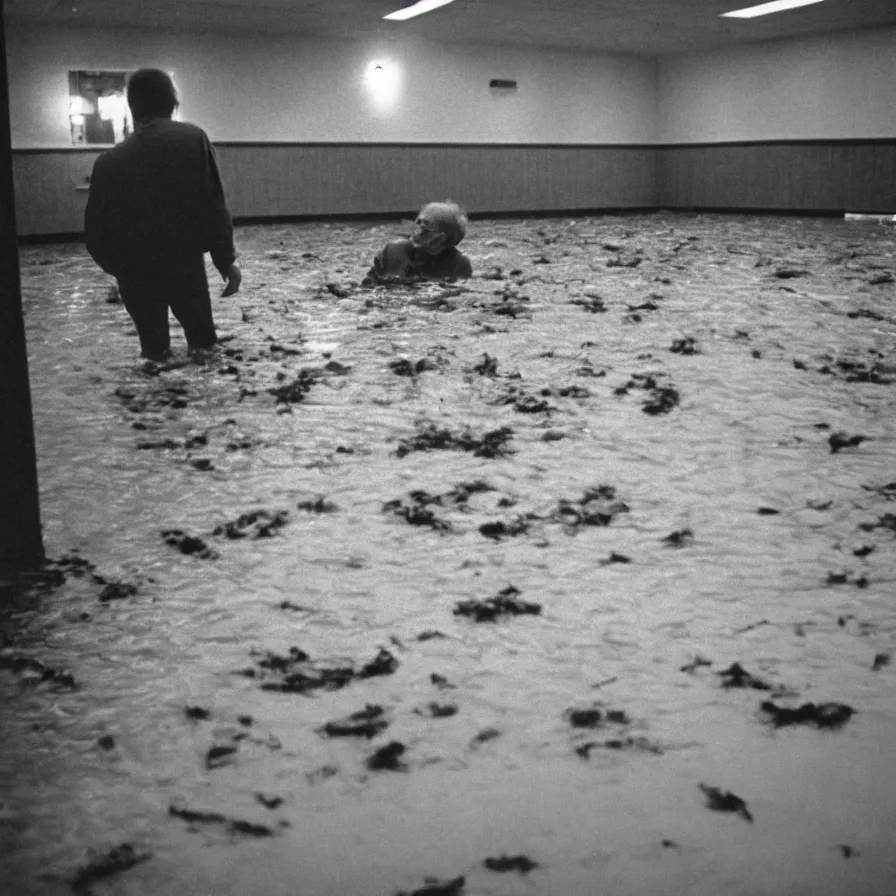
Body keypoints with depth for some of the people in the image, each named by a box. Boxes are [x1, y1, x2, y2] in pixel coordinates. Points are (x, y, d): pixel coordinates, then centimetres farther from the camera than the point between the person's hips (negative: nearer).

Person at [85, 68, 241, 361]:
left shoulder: (110, 161, -2)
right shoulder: (194, 139, -7)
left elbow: (96, 232, 1)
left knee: (154, 349, 14)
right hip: (186, 265, -1)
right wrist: (226, 259, -1)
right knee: (202, 343, 14)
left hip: (137, 275, 1)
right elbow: (214, 205, -11)